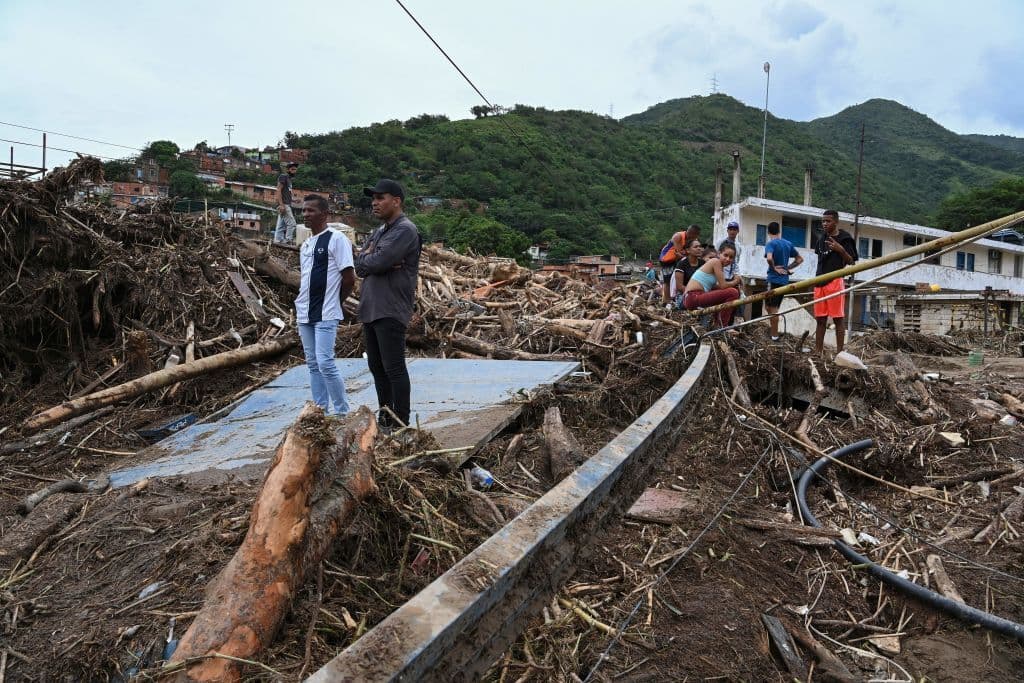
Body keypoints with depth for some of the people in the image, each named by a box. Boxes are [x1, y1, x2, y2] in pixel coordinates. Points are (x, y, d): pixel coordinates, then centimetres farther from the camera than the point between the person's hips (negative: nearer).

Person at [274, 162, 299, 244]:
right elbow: (278, 190, -13)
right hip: (284, 205, -10)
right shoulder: (283, 176, -4)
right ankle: (289, 241, -16)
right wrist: (281, 204, -22)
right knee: (291, 223, -15)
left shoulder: (288, 178, 23)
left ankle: (277, 241, 7)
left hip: (287, 205, 10)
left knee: (281, 226, 7)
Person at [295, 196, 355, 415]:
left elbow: (349, 279, -12)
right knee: (313, 364, 11)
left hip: (326, 315, -8)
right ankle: (320, 411, 19)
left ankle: (342, 412, 2)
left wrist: (333, 302, -1)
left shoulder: (336, 239, -10)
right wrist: (302, 301, 11)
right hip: (304, 314, 8)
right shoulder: (305, 245, 15)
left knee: (325, 363, -12)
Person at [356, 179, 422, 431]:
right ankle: (385, 417, 25)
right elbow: (360, 266, 9)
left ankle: (401, 424, 1)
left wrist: (366, 256, 1)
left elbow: (376, 262, -20)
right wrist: (373, 259, -10)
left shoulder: (405, 230, -10)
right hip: (370, 309, 9)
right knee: (377, 367, 14)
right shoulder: (379, 231, 20)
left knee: (393, 368, -6)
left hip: (390, 311, -9)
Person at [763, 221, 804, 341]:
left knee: (771, 308, 0)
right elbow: (800, 259, 16)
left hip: (774, 279, -6)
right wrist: (788, 268, 12)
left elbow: (769, 258, -30)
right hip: (784, 280, 6)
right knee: (775, 307, 17)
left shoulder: (771, 244, -11)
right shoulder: (788, 244, 10)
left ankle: (775, 336, 1)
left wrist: (774, 268, -14)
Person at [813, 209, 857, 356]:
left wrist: (841, 250, -21)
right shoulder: (822, 238, 16)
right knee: (820, 319, 8)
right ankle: (818, 351, 12)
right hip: (820, 282, 6)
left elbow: (851, 262, -5)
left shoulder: (844, 239, -3)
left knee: (838, 318, -4)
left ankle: (839, 352, -3)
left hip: (835, 281, -6)